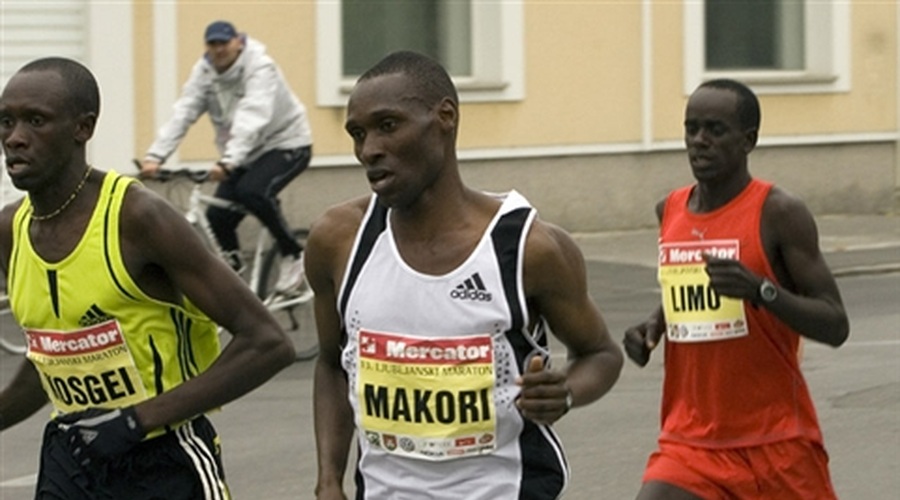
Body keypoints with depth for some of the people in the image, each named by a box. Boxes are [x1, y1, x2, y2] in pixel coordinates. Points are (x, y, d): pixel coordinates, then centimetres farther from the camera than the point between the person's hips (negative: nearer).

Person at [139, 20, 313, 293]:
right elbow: (182, 114, -17)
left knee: (252, 191, -31)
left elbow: (251, 119, -38)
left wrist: (228, 162, -51)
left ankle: (292, 255, -13)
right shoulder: (204, 72, -6)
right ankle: (232, 260, 22)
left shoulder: (259, 68, -24)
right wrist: (155, 156, -31)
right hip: (245, 154, 6)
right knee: (218, 215, -8)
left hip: (286, 144, -6)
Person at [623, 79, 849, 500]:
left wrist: (761, 290, -30)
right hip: (690, 444, 4)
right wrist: (655, 323, 5)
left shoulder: (778, 214, -11)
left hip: (777, 444, -4)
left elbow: (836, 327, -14)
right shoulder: (670, 211, 7)